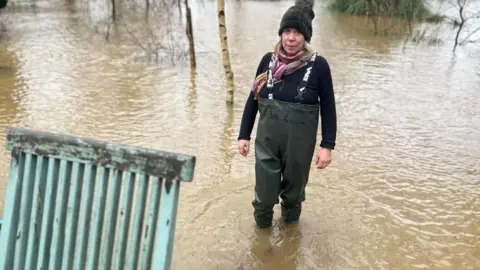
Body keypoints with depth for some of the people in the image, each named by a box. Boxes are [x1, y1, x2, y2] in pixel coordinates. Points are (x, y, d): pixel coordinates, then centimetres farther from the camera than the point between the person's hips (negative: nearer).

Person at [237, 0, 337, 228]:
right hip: (267, 138, 2)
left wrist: (327, 146, -7)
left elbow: (328, 108, -4)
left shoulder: (318, 65, -9)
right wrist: (244, 135, 6)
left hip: (300, 141, -1)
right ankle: (262, 223, 35)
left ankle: (290, 221, 45)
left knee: (294, 186, 16)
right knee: (264, 191, 5)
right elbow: (253, 100, 6)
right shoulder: (268, 60, -2)